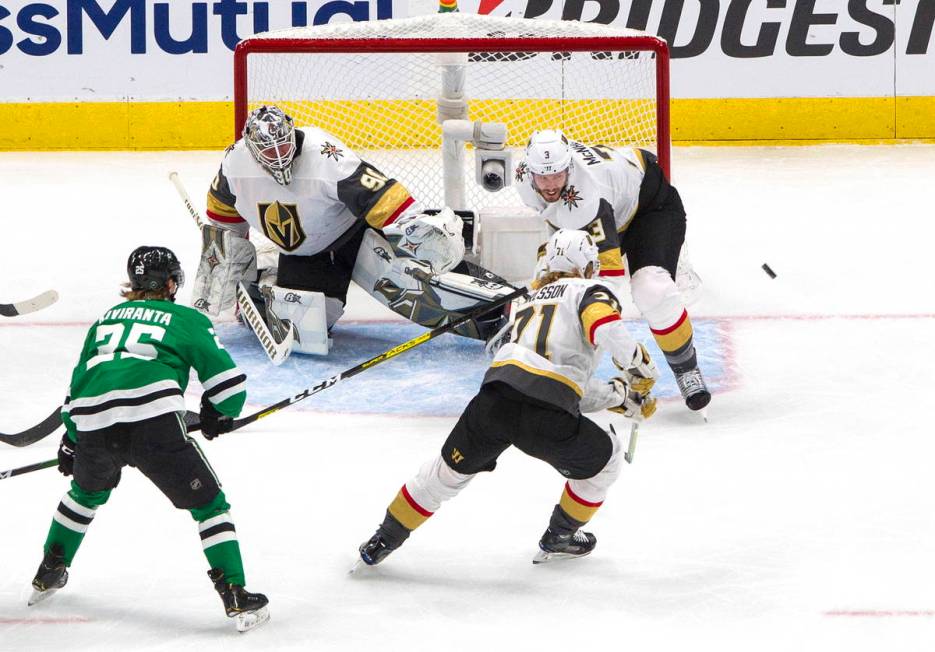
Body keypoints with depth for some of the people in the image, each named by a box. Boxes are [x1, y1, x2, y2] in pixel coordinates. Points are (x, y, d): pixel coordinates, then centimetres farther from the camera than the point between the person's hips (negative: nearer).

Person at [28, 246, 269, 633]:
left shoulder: (107, 318, 30)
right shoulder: (187, 320, 16)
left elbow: (79, 382, 34)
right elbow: (228, 383, 11)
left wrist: (70, 440, 43)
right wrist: (218, 416, 31)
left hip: (94, 426, 5)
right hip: (155, 422, -5)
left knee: (87, 492, 35)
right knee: (208, 504, 7)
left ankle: (49, 574, 44)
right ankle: (236, 597, -2)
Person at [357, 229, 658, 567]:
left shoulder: (525, 301, 35)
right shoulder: (589, 291, 14)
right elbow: (605, 327, -11)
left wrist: (620, 396, 34)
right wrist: (640, 367, 1)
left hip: (494, 402, 5)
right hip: (547, 418, -5)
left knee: (450, 468, 27)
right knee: (604, 459, 24)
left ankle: (385, 539, 33)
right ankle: (560, 537, 34)